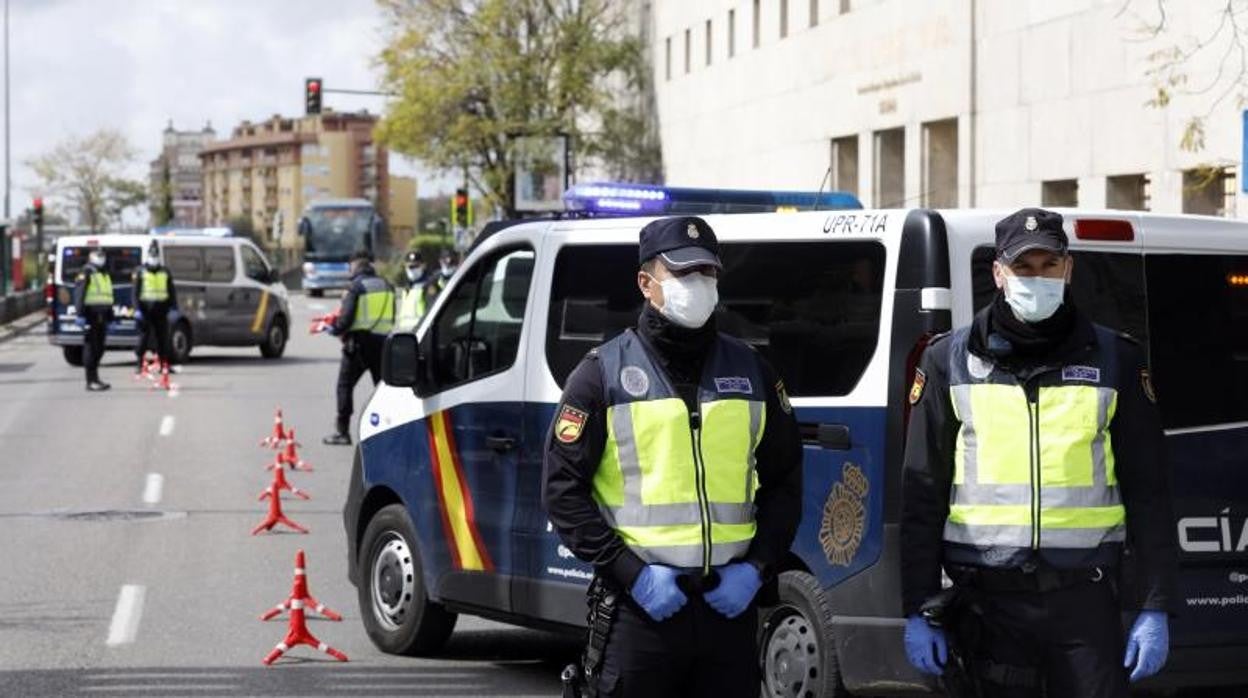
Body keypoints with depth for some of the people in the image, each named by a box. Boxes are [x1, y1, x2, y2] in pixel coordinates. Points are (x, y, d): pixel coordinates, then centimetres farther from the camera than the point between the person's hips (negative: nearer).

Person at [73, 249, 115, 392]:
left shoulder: (105, 275, 22)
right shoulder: (86, 273, -6)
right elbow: (79, 295, -14)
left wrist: (109, 319, 25)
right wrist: (80, 314, -22)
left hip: (101, 317, 8)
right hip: (91, 315, -8)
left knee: (99, 348, 12)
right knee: (91, 347, -6)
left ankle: (95, 379, 20)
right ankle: (91, 381, -5)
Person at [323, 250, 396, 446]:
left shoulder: (357, 286, -9)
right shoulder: (387, 286, 10)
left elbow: (346, 317, -14)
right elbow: (392, 317, 12)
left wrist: (334, 329, 6)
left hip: (360, 342, -5)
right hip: (382, 342, 5)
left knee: (345, 385, 3)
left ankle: (343, 431, 0)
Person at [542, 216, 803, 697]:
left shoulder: (749, 370, 12)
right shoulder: (604, 373, 0)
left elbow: (784, 481, 16)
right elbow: (562, 488, -3)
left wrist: (757, 567, 1)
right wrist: (631, 574, -13)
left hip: (730, 601, 4)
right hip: (638, 604, -4)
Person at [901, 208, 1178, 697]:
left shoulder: (1114, 360, 6)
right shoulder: (951, 361, 6)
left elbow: (1148, 492, 6)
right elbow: (921, 495, 6)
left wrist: (1154, 607, -1)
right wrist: (917, 610, 1)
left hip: (1085, 597, 0)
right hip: (989, 599, 0)